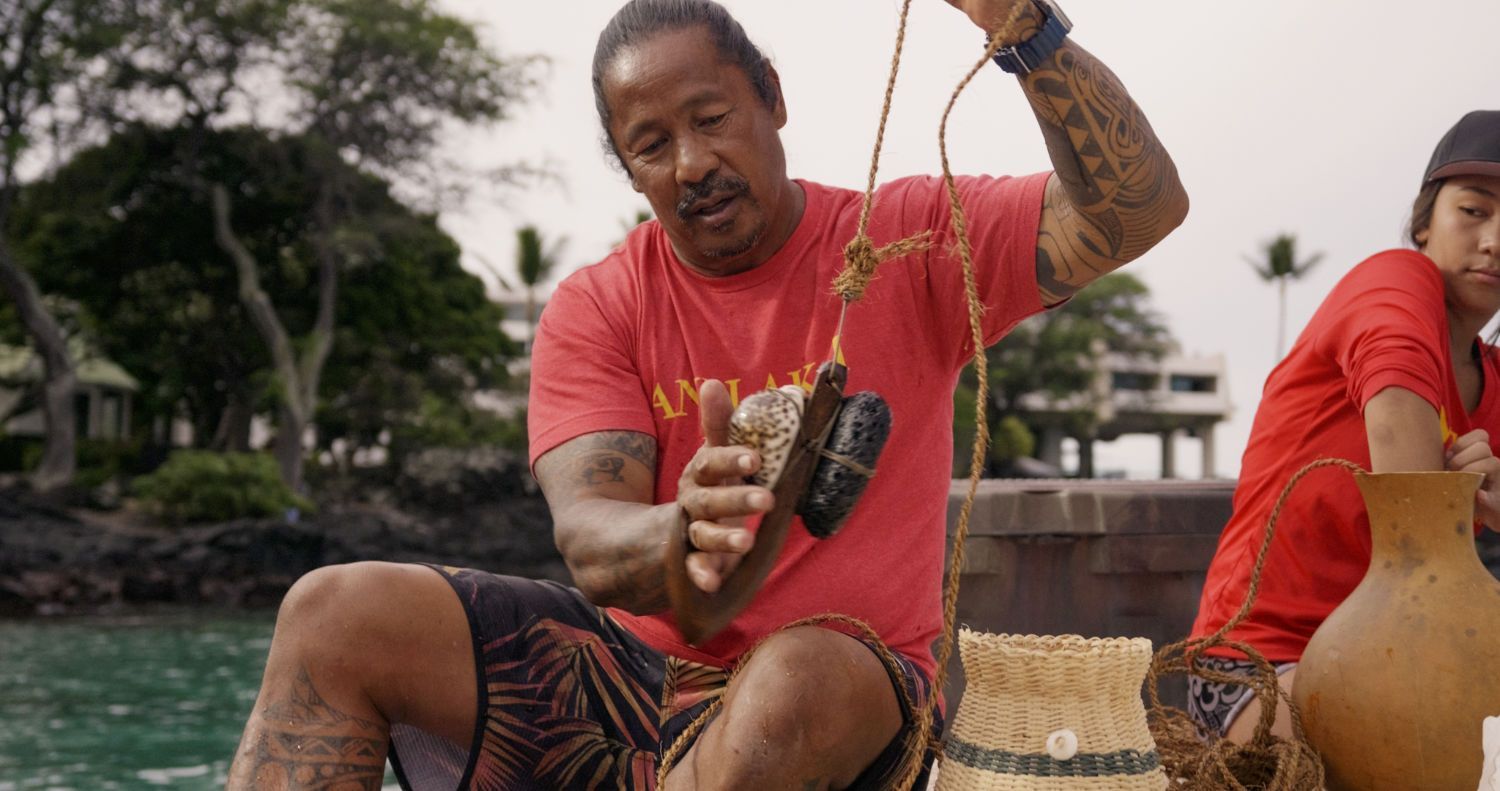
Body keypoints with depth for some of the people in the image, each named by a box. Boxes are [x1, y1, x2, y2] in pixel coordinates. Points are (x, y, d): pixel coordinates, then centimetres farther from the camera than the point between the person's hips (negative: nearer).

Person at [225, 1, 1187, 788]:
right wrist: (676, 541, -38)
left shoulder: (905, 243, -1)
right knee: (337, 612, -16)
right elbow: (590, 539, -12)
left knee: (793, 681, -40)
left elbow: (1141, 208, -12)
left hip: (839, 700, -2)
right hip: (638, 668, 3)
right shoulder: (595, 309, 3)